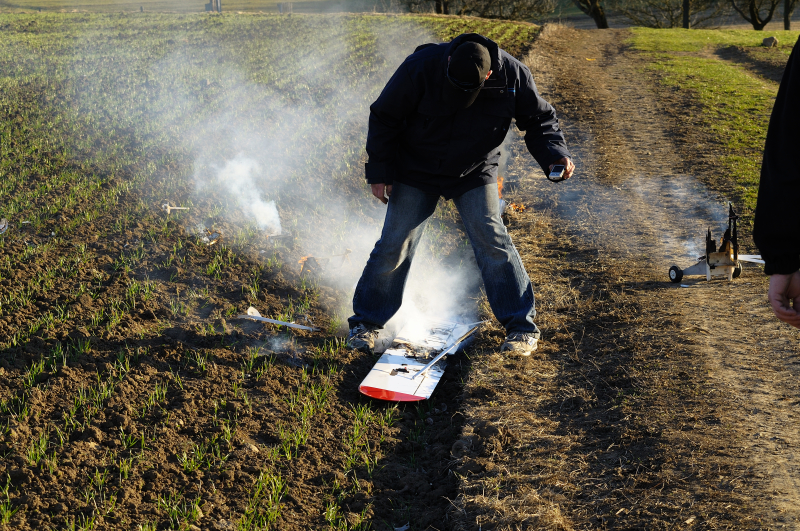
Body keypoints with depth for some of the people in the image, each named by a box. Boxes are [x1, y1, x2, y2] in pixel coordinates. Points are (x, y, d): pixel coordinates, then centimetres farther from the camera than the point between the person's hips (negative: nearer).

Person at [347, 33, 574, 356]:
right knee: (394, 244, -1)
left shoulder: (512, 75, -21)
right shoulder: (422, 66, -26)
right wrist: (380, 171, -12)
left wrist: (553, 153, -23)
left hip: (474, 174, 1)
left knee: (491, 240, -10)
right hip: (416, 172, 0)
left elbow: (539, 118, -4)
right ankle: (366, 322, 16)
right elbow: (384, 117, -13)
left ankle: (521, 326, 2)